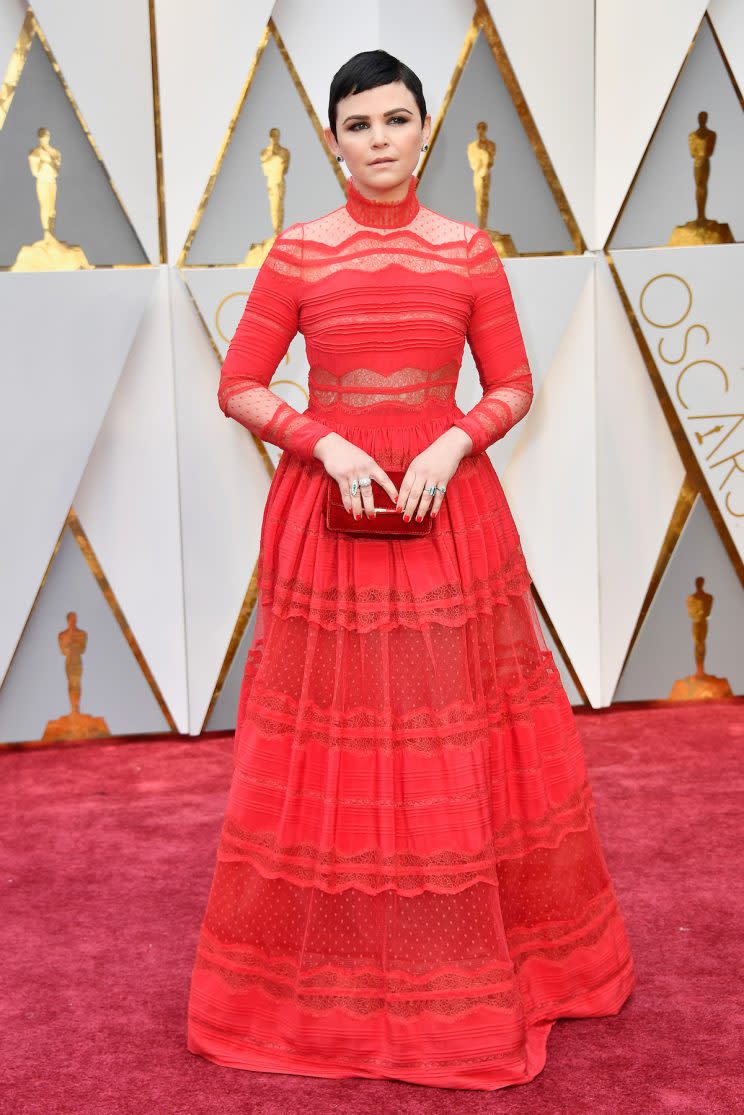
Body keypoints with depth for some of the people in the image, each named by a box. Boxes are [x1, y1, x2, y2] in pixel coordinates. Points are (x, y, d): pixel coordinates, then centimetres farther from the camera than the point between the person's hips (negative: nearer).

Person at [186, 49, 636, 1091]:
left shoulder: (470, 251, 5)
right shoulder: (297, 253, 2)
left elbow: (513, 385, 7)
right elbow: (239, 387, 2)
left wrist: (453, 444, -12)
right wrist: (328, 445, -13)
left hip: (447, 498, 1)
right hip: (328, 499, -1)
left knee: (461, 740, 6)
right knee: (335, 739, 4)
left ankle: (476, 958, 25)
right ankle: (327, 968, 22)